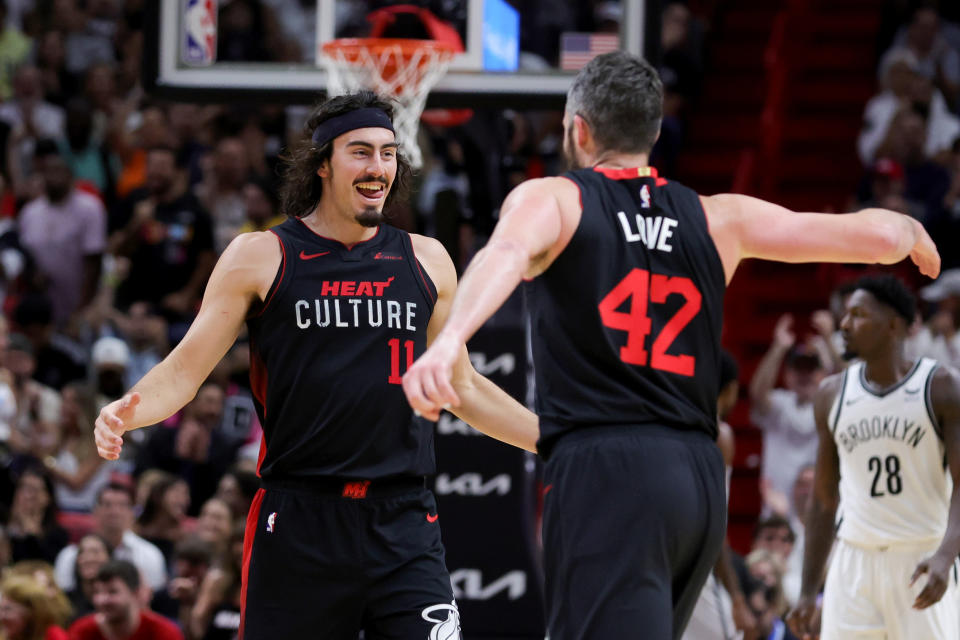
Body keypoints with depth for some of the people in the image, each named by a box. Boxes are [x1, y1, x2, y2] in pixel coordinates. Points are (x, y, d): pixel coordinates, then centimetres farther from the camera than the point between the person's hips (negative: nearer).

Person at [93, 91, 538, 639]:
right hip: (298, 522, -2)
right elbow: (186, 369, 2)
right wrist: (127, 411, -17)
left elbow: (463, 387, 24)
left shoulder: (426, 261, 12)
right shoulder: (261, 257, 2)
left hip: (403, 524, 2)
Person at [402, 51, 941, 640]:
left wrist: (450, 338, -38)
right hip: (701, 477, 6)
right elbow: (874, 235, 13)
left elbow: (508, 253, -21)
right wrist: (909, 231, 36)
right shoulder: (717, 219, 15)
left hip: (605, 473, -6)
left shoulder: (551, 200, 4)